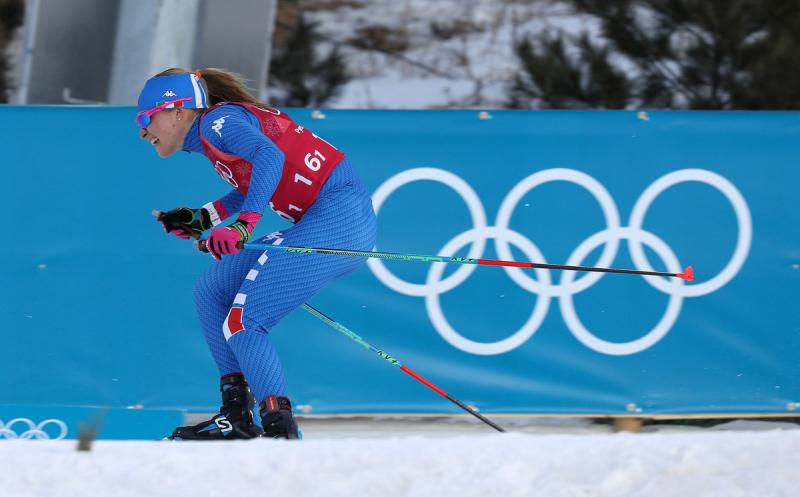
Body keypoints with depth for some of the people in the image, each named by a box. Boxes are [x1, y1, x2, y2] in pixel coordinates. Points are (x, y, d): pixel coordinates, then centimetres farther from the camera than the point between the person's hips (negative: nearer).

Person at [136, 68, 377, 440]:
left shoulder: (216, 120, -7)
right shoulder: (217, 126, 19)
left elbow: (269, 156, -25)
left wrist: (243, 226, -33)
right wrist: (202, 219, 27)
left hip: (339, 214, -10)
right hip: (322, 221, 10)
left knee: (241, 323, -15)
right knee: (211, 290, 14)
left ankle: (282, 434, -18)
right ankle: (236, 420, 12)